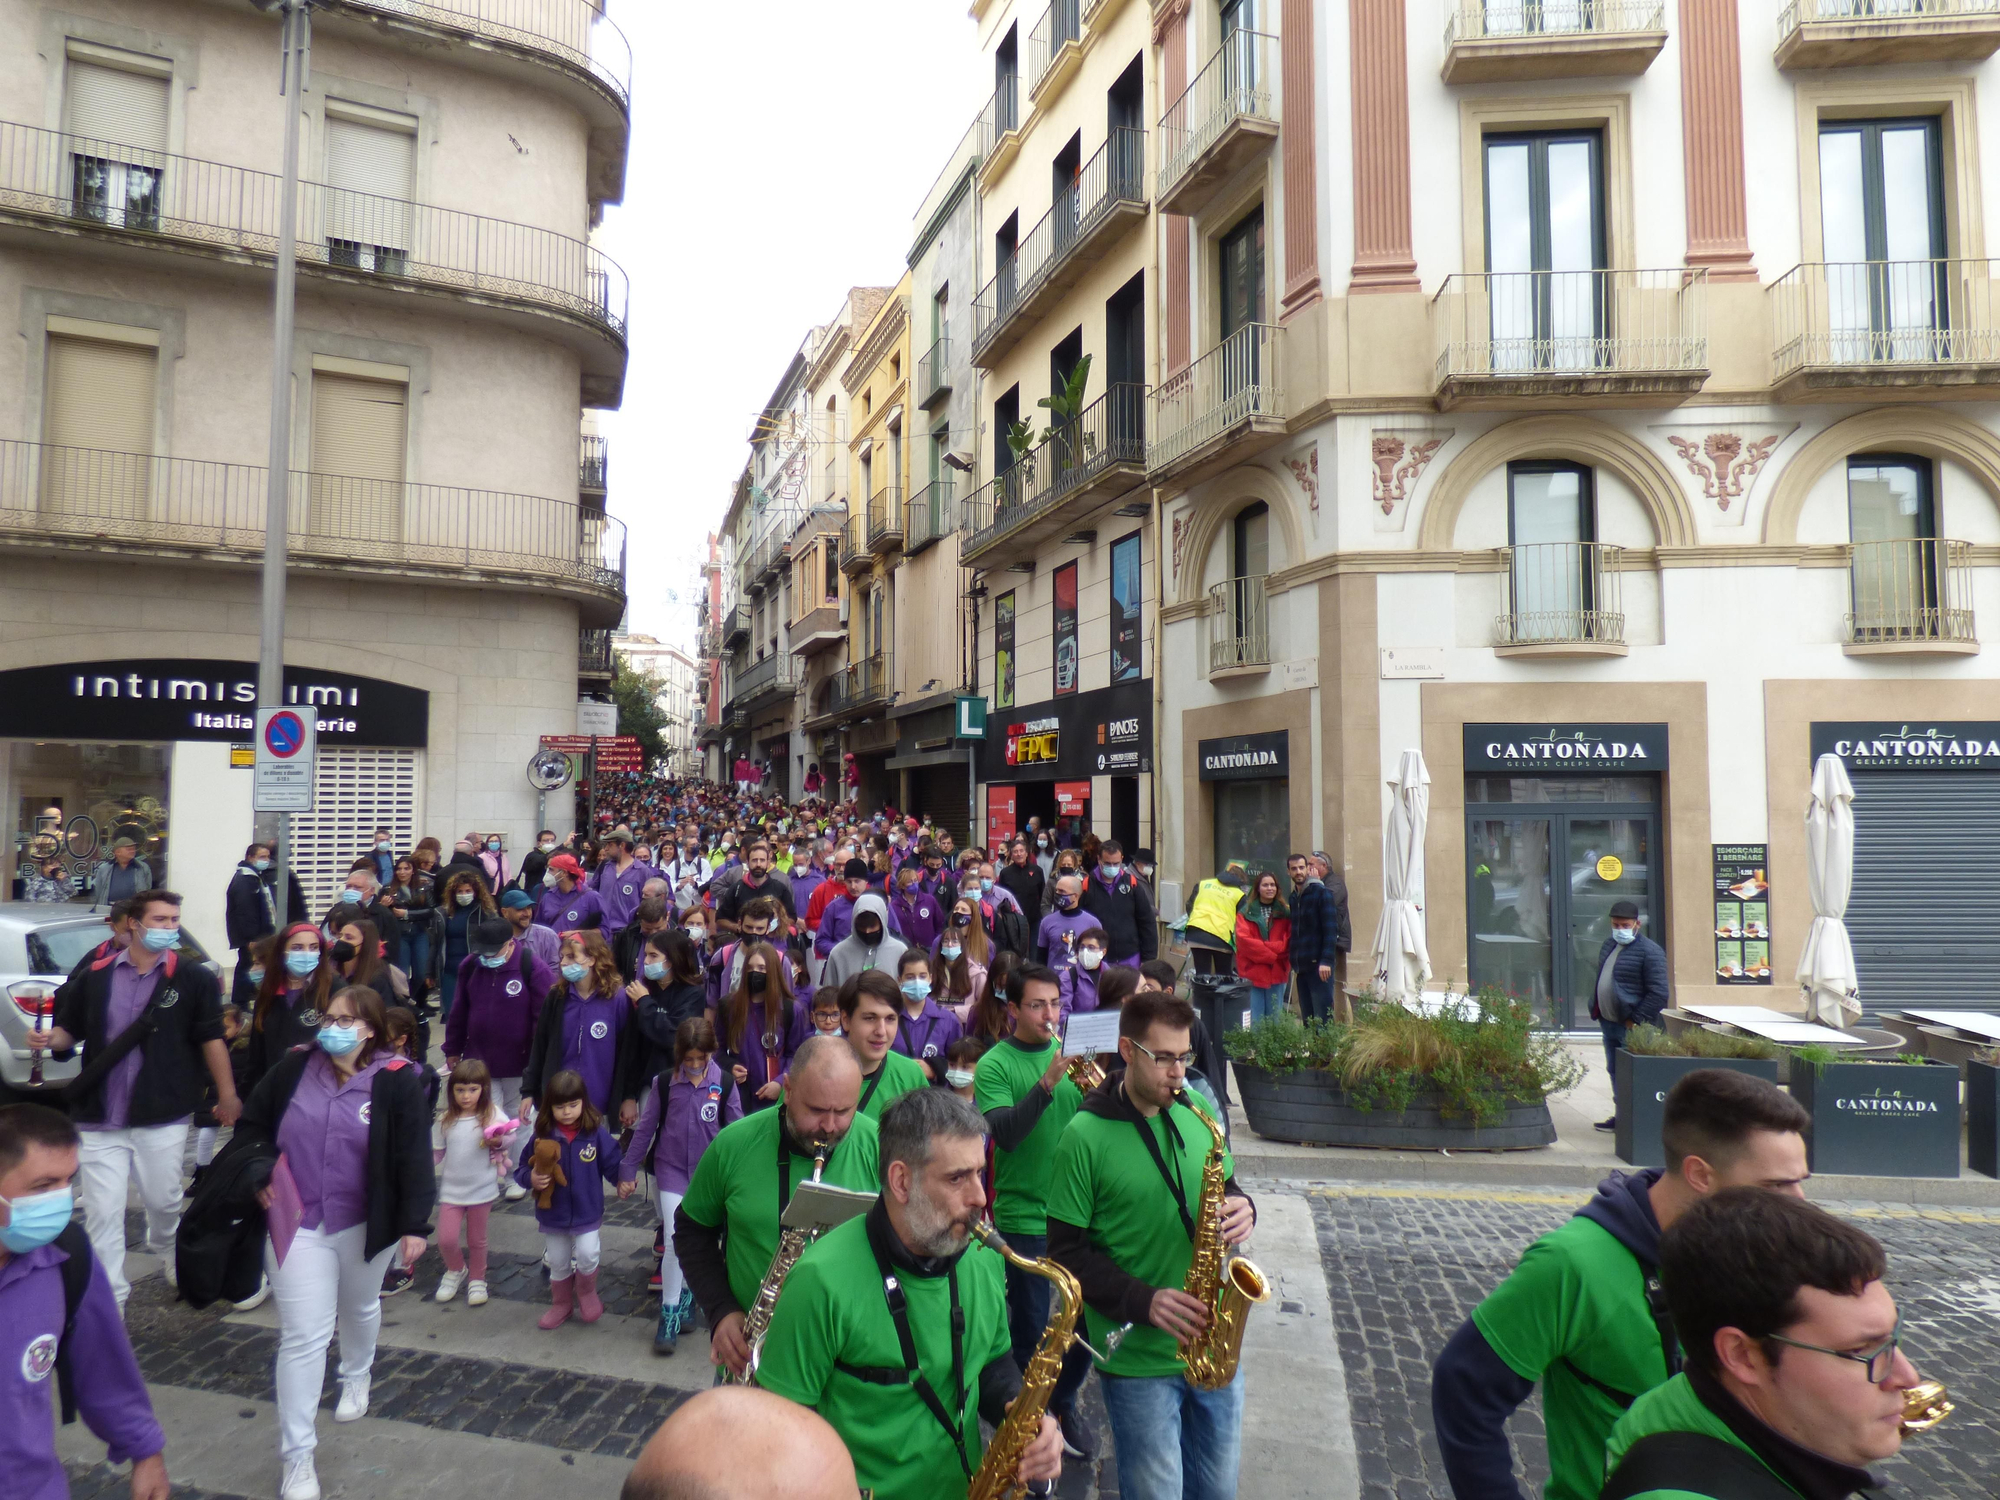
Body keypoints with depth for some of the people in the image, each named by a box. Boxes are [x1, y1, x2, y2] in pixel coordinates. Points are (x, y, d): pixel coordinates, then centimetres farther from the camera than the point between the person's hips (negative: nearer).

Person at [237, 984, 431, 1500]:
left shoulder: (396, 1080, -15)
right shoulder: (294, 1067, -6)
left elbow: (413, 1156, -14)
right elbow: (251, 1125, 9)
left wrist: (414, 1224, -17)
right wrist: (258, 1178, -4)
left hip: (365, 1224, 0)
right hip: (297, 1223, 1)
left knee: (360, 1309, 25)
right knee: (302, 1336, -1)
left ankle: (356, 1377, 55)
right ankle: (297, 1456, 9)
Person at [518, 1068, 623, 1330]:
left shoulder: (596, 1133, -13)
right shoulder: (542, 1135, -11)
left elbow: (612, 1162, -9)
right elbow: (522, 1168, -3)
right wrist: (531, 1178, -24)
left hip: (587, 1212, -2)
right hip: (552, 1213, 2)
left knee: (588, 1255, -14)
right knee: (558, 1263, 17)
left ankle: (586, 1292, 19)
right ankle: (561, 1304, 42)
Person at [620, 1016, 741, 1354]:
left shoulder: (724, 1085, -9)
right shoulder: (663, 1083, -7)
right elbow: (644, 1129, 2)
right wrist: (628, 1172, 4)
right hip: (671, 1170, 0)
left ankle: (687, 1294, 33)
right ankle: (669, 1315, 5)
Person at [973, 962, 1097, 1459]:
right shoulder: (994, 1064, -10)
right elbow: (1005, 1133, -22)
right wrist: (1047, 1083, -32)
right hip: (1023, 1218, -4)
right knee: (1030, 1330, 6)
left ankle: (1064, 1402, 40)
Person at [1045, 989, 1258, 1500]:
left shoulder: (1196, 1115, 1)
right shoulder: (1085, 1137, -15)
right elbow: (1068, 1251, -12)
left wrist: (1240, 1208, -10)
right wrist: (1144, 1302, -22)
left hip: (1213, 1342, 5)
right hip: (1137, 1359, -5)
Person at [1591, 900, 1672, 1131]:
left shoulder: (1649, 951, -14)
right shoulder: (1609, 945, 13)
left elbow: (1659, 994, -17)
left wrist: (1636, 1020, -17)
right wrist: (1597, 1012, 13)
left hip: (1631, 1028, -9)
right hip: (1609, 1023, 9)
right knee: (1614, 1071, 16)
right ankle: (1621, 1116, 28)